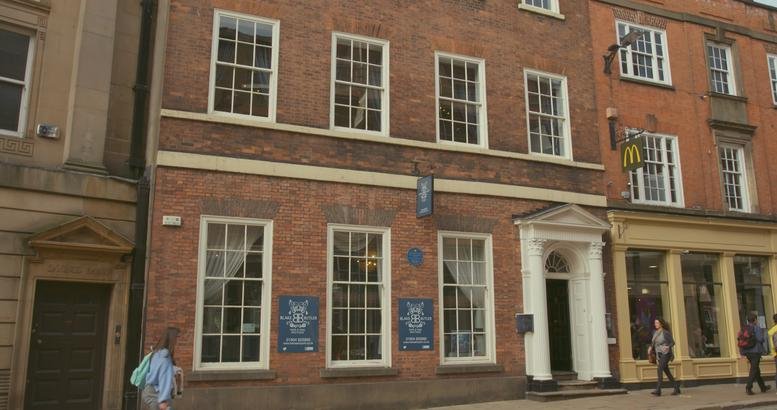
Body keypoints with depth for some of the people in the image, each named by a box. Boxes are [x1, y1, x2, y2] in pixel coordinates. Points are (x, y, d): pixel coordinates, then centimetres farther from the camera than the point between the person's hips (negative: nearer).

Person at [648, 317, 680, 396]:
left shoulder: (666, 332, -9)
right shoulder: (655, 333, 11)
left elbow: (672, 342, -6)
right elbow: (654, 343, 22)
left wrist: (668, 347, -25)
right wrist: (650, 348, 3)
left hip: (666, 353, -8)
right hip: (659, 354, 8)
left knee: (660, 369, -21)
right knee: (667, 372, 12)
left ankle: (658, 390, -26)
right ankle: (677, 388, 26)